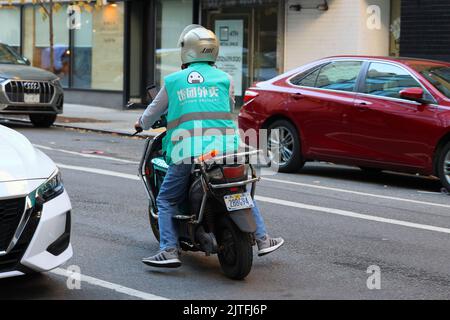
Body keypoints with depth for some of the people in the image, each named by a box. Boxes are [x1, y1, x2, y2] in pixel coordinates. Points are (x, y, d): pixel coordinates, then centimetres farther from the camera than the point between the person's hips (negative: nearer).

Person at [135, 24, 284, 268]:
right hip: (224, 148, 2)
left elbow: (154, 110, 22)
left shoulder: (173, 81, 9)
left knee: (166, 201, 11)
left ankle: (169, 250, -2)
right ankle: (262, 240, 23)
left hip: (185, 153, -2)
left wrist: (142, 124, 43)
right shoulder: (224, 79, 9)